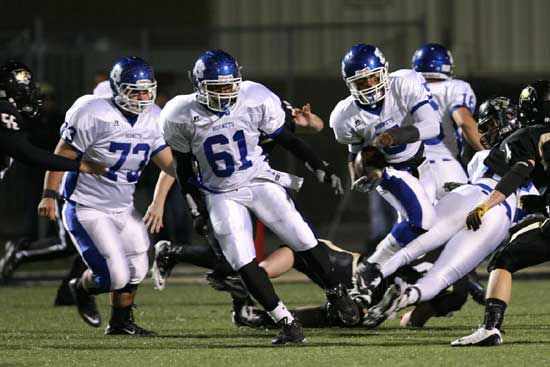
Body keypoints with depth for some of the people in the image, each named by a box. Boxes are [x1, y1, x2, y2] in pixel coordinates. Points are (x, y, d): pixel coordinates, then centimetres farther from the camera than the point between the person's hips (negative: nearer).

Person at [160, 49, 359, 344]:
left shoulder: (255, 102, -17)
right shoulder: (182, 117, -17)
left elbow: (283, 137, -1)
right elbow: (183, 165, -1)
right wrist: (198, 207, 0)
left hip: (260, 181, 1)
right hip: (221, 195, -1)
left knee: (304, 241, -3)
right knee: (244, 264, -12)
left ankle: (337, 294, 21)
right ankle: (286, 323, -5)